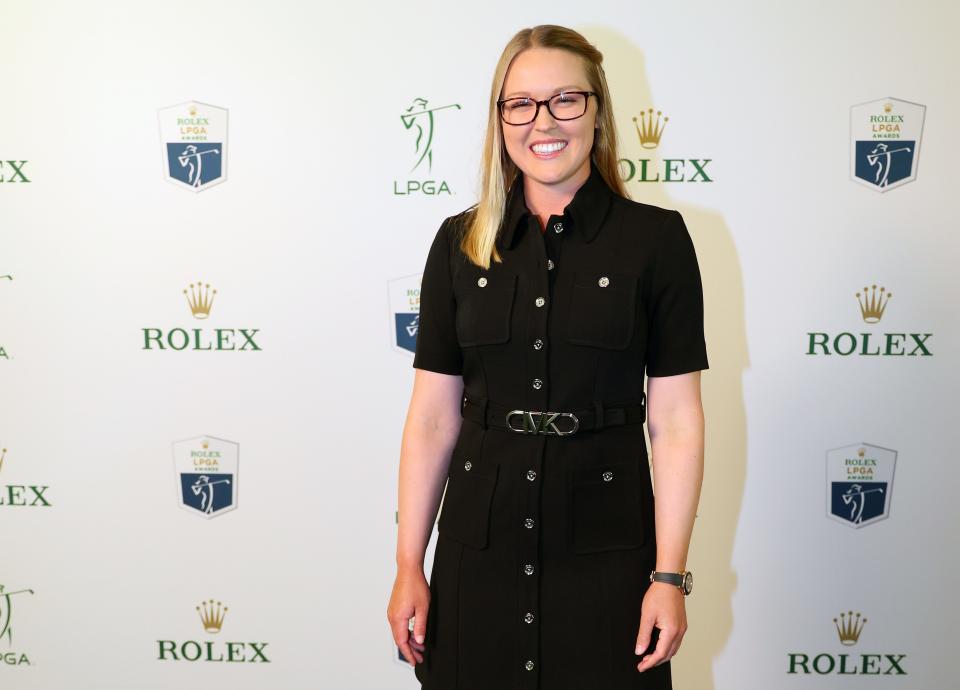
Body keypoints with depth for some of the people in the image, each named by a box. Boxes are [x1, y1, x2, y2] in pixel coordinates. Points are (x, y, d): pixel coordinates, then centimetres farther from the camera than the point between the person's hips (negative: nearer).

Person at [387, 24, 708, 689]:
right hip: (479, 548, 2)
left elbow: (677, 422, -5)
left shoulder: (656, 239, -4)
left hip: (606, 549, -2)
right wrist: (409, 566, 2)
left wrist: (671, 575, -8)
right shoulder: (461, 242, 2)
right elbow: (433, 416, 3)